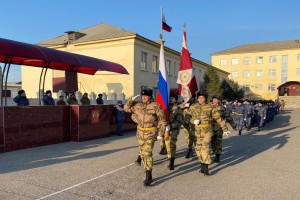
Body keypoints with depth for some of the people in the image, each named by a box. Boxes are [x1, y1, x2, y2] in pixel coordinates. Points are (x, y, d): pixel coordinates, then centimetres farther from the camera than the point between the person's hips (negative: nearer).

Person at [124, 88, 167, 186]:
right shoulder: (137, 106, 5)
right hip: (140, 133, 6)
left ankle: (148, 176, -7)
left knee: (147, 153, -13)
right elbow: (126, 108, 15)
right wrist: (132, 100, 0)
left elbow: (162, 121, -8)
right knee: (142, 152, 15)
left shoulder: (156, 106, -10)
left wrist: (160, 134, -11)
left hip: (150, 133, -6)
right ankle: (147, 167, 36)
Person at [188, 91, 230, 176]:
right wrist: (193, 121, -11)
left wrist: (225, 129, 0)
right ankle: (202, 166, 25)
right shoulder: (193, 107, 3)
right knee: (198, 149, 8)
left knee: (205, 148, -14)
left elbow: (218, 118, -1)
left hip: (207, 131, -3)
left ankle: (206, 168, -8)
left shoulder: (210, 107, -5)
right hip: (197, 131, 4)